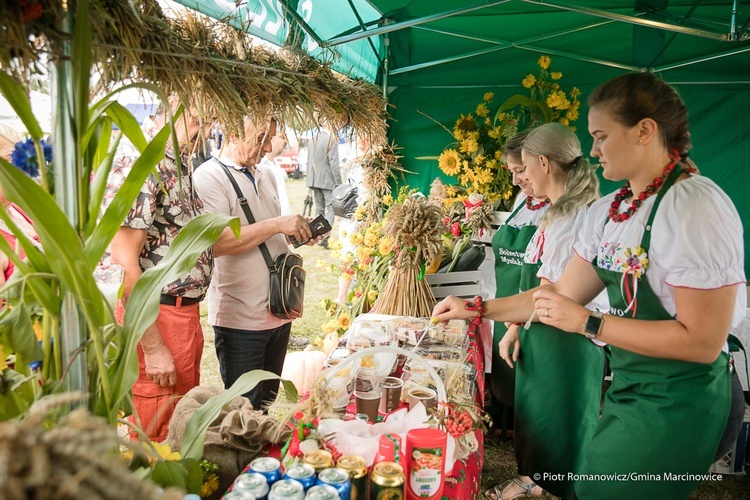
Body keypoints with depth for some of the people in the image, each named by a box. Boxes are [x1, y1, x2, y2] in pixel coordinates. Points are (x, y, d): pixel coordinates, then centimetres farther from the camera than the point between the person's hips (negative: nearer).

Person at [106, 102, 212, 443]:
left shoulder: (179, 165, 11)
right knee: (158, 438, 6)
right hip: (157, 316, -10)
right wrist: (153, 347, -21)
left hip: (186, 311, 10)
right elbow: (123, 262, -22)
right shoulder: (140, 163, -18)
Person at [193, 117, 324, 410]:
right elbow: (216, 242, -25)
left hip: (279, 312, 8)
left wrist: (298, 230, 4)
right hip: (241, 319, -7)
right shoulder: (209, 176, -12)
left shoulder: (265, 176, 13)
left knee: (268, 405, 20)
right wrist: (277, 224, -22)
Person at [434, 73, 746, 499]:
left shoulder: (696, 206, -19)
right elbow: (563, 294, 8)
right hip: (626, 387, 7)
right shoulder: (608, 210, 5)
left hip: (675, 402, -7)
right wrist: (477, 310, 6)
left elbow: (702, 340, -22)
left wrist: (588, 323, -22)